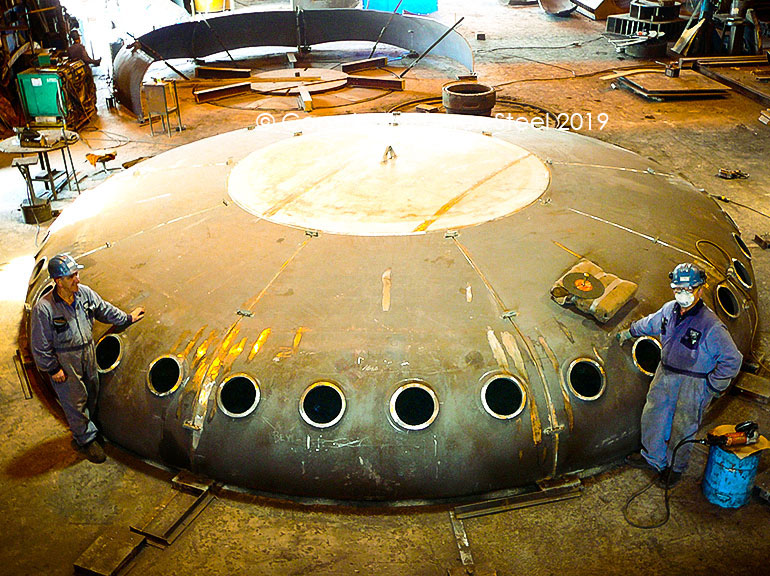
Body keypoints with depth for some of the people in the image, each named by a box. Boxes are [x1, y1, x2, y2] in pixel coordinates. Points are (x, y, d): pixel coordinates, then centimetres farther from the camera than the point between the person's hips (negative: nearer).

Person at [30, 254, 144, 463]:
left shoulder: (84, 293, -8)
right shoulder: (43, 309, -25)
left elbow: (103, 309, 12)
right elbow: (40, 345, -17)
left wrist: (127, 318, 19)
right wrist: (53, 369, -12)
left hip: (88, 354, 6)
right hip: (64, 362, -6)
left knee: (91, 394, 19)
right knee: (75, 401, 6)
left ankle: (81, 433, 42)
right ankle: (86, 440, 26)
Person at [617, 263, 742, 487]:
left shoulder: (711, 326, -25)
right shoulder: (669, 309, -5)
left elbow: (732, 360, -19)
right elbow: (651, 323, 19)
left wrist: (712, 385, -14)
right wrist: (630, 332, 33)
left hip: (693, 383, -6)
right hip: (665, 373, 7)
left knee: (682, 429, 7)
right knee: (652, 416, 18)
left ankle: (675, 468, 33)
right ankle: (652, 457, 41)